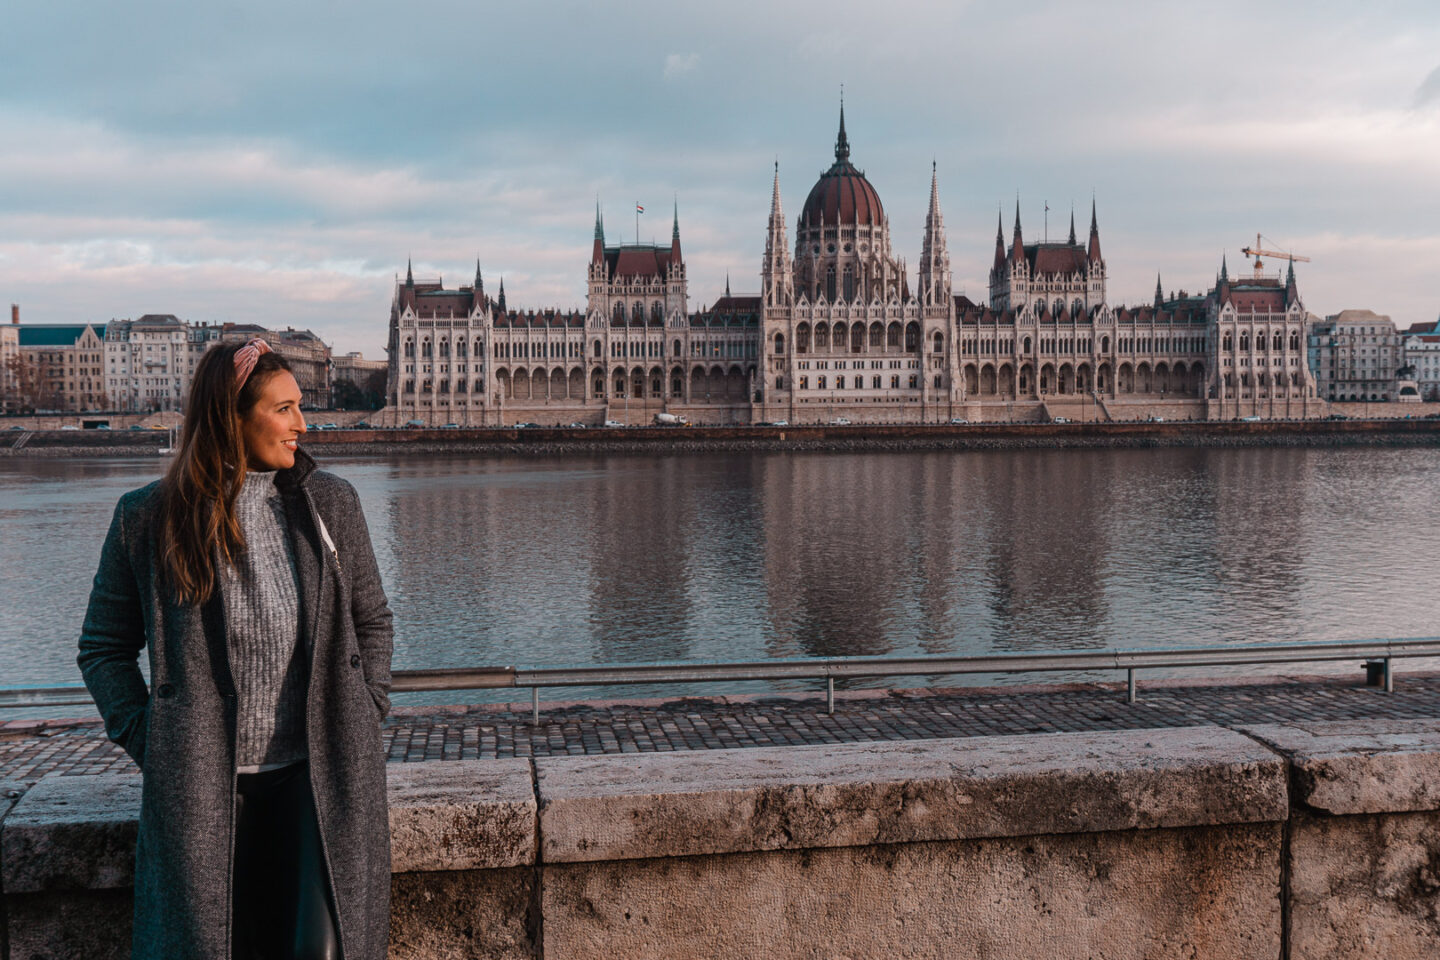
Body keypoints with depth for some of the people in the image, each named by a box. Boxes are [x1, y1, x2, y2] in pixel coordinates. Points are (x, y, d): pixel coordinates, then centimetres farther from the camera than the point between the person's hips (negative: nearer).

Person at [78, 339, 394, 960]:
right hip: (203, 786, -1)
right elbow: (104, 648, 9)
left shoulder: (331, 503, 4)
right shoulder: (147, 518, -1)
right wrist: (147, 742, 0)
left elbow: (371, 621, 15)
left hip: (322, 773, 1)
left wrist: (365, 717, 5)